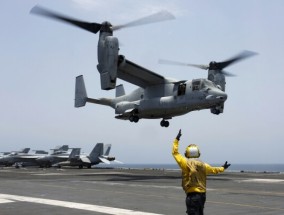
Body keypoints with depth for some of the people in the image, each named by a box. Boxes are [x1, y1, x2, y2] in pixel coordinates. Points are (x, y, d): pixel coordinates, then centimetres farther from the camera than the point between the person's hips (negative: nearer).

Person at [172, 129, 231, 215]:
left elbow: (175, 152, -2)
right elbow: (213, 170, 22)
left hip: (192, 195, -6)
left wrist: (176, 139, 6)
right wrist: (223, 168, 42)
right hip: (202, 195, 6)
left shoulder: (186, 163, -11)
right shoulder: (203, 165, 5)